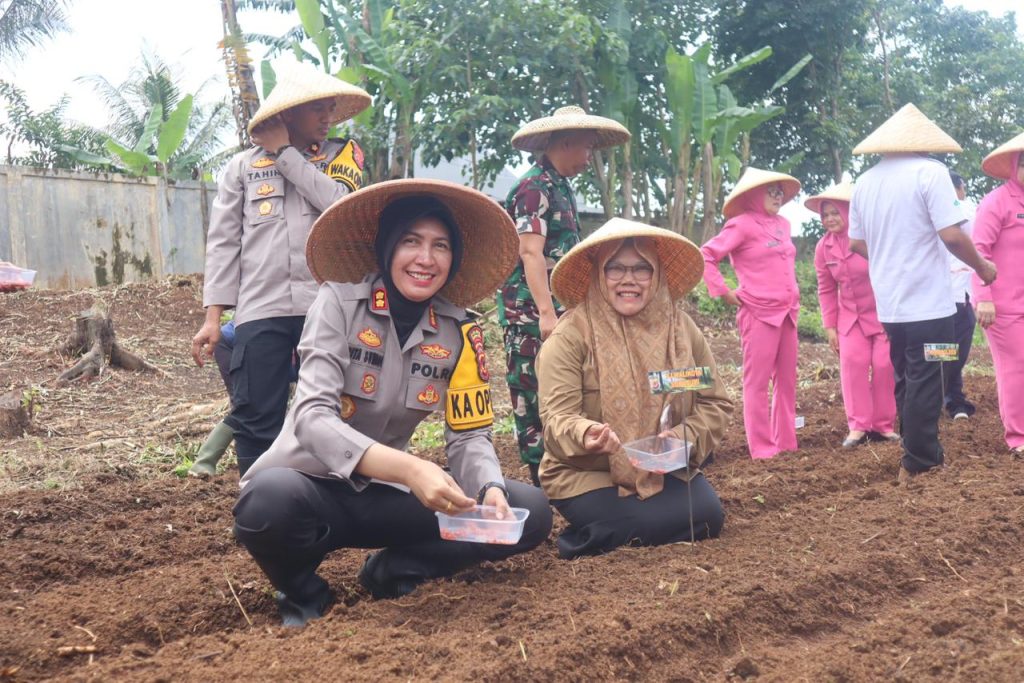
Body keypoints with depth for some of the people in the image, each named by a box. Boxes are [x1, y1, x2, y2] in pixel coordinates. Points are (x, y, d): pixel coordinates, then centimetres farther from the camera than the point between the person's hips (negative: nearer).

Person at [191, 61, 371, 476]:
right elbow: (224, 242, 9)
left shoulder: (342, 155, 13)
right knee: (255, 423, -1)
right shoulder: (243, 166, 13)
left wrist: (285, 153, 0)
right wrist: (213, 316, 1)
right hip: (259, 310, 0)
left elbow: (341, 203, -8)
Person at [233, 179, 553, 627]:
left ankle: (391, 572, 0)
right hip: (314, 484, -3)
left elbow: (469, 436, -2)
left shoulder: (459, 332, -3)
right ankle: (304, 595, -6)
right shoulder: (340, 301, -15)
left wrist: (490, 490, -26)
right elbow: (312, 418, -26)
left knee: (529, 512, -14)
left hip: (383, 495, 4)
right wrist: (408, 469, -42)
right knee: (270, 499, -39)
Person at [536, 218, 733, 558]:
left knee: (708, 515, -18)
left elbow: (715, 403, 3)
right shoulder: (571, 336, -14)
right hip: (585, 473, -5)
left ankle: (599, 540, 2)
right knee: (652, 524, -26)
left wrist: (683, 438, -18)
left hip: (664, 469, 5)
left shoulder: (681, 329, 0)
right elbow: (557, 417, -20)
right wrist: (587, 434, -44)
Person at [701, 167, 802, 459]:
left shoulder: (783, 224, 13)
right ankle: (762, 447, 2)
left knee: (787, 379, 11)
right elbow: (706, 256, -13)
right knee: (757, 381, -2)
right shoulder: (742, 224, -8)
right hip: (759, 313, -7)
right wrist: (724, 292, -12)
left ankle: (786, 442, 19)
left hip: (788, 312, 7)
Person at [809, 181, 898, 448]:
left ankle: (883, 424, 11)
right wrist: (829, 326, 2)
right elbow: (826, 290, 5)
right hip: (850, 315, 4)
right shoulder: (823, 247, -3)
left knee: (884, 366, -2)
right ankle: (858, 426, -2)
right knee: (852, 364, -8)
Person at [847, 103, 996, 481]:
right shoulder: (930, 171, -12)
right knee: (925, 384, 2)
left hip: (889, 303, 6)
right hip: (927, 302, -6)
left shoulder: (864, 182, 7)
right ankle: (919, 465, 7)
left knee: (906, 380, 17)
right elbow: (951, 235, -19)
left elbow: (856, 243, 13)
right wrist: (982, 267, -2)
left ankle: (918, 456, 26)